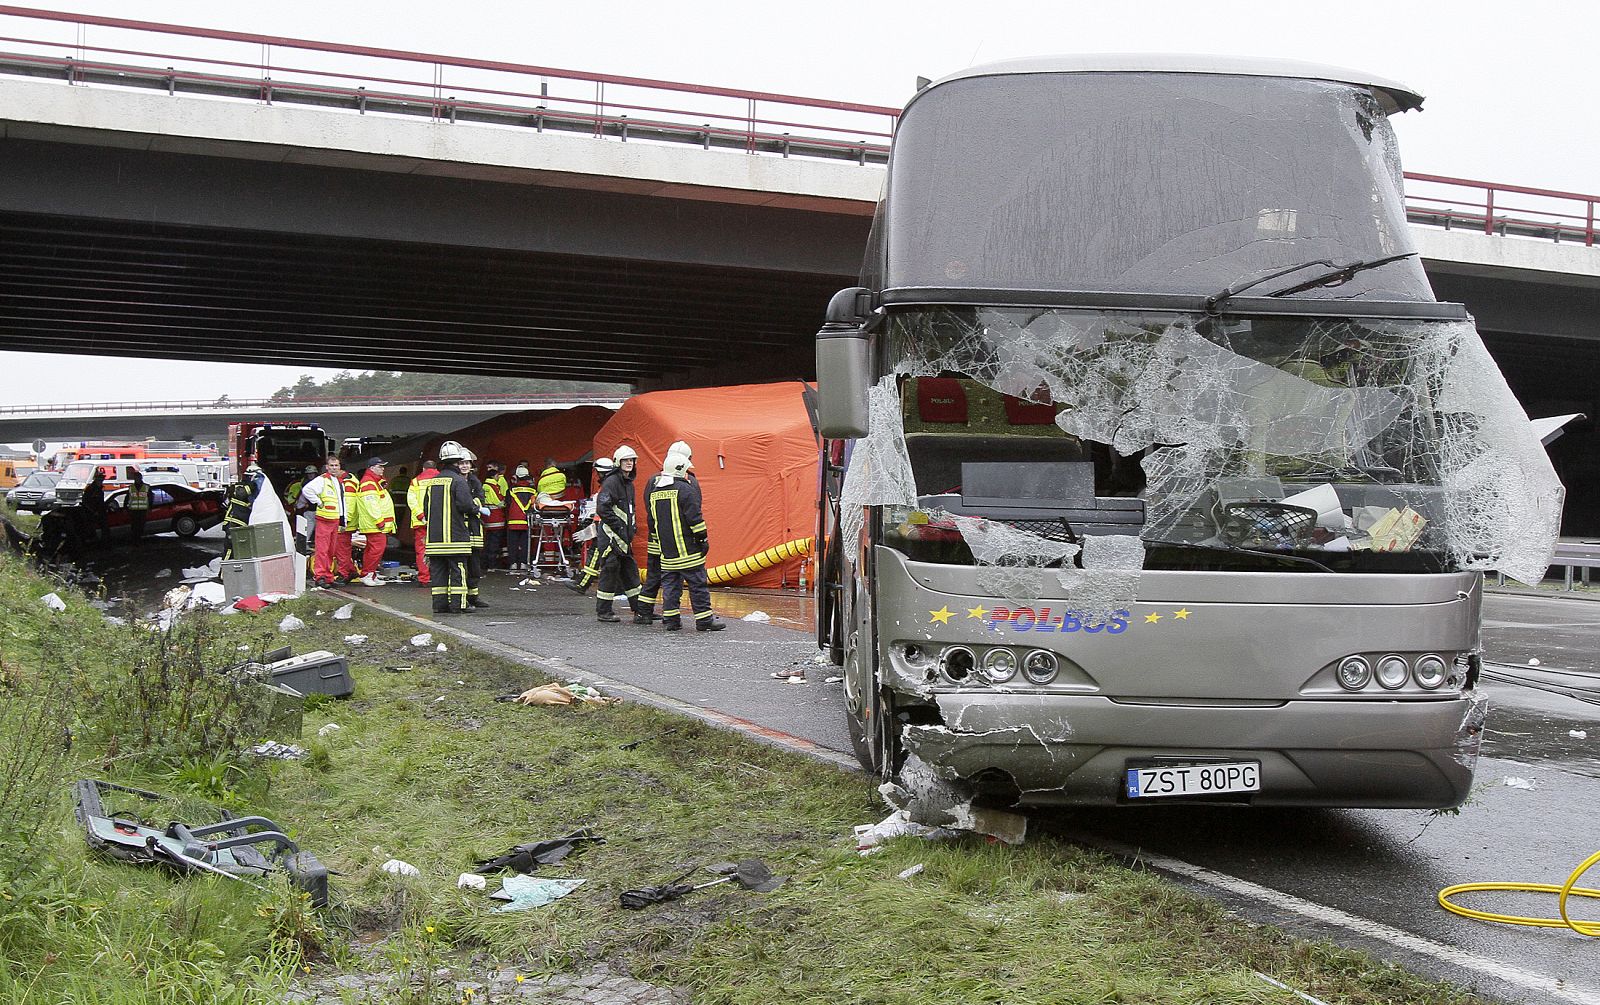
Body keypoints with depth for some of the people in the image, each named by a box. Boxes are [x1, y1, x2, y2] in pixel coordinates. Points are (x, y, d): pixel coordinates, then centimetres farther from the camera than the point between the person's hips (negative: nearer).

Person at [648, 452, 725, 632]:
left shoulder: (654, 492, 12)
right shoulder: (685, 489, -11)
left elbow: (652, 521, 19)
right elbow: (694, 516, -14)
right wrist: (703, 539, -8)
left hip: (667, 550, 7)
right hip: (688, 548, -7)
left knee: (670, 583, 11)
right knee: (697, 583, -1)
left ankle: (670, 619, 11)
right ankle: (704, 619, 1)